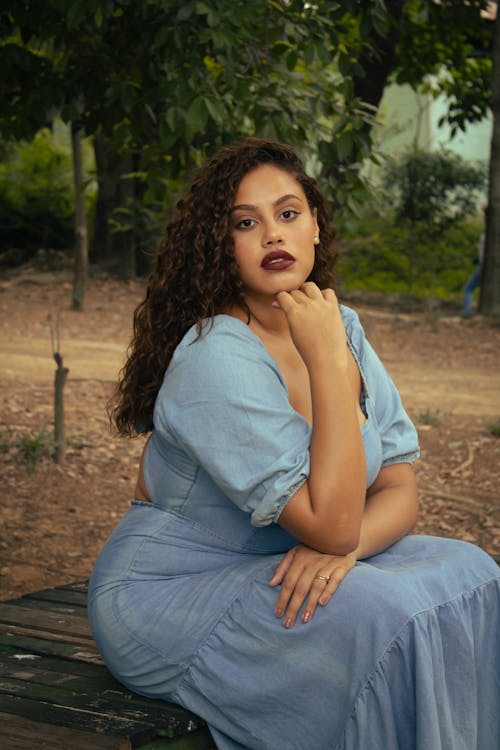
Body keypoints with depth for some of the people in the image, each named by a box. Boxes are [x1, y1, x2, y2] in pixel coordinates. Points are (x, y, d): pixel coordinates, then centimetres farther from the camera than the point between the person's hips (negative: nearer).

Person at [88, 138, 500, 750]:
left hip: (283, 569, 8)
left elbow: (399, 490, 0)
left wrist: (345, 546, -22)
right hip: (170, 592, -8)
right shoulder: (216, 358, -24)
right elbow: (331, 524, -27)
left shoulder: (339, 328, 1)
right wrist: (328, 361, -26)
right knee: (380, 618, -27)